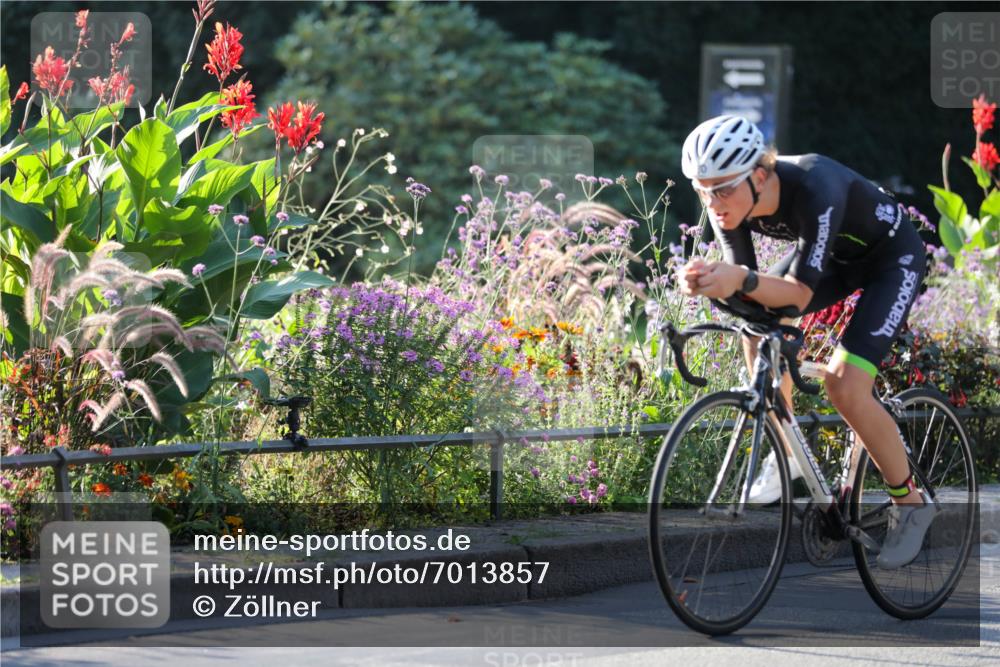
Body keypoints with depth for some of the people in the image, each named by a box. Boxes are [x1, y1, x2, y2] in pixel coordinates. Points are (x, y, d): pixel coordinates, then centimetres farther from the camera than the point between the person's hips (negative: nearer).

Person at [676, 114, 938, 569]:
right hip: (835, 254, 7)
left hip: (892, 256, -7)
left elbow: (800, 294, -40)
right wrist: (707, 281, -43)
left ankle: (910, 504, 0)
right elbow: (743, 283, -20)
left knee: (845, 385, -19)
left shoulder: (813, 190, -40)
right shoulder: (729, 202, -22)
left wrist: (742, 280, -59)